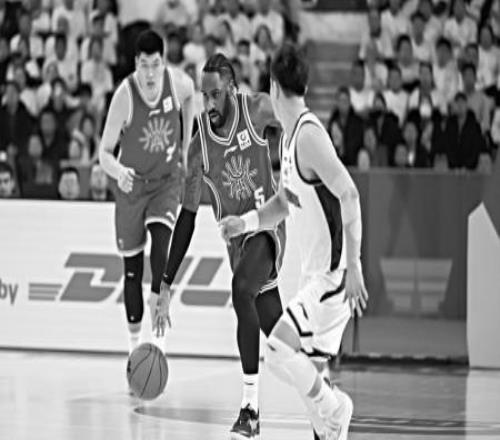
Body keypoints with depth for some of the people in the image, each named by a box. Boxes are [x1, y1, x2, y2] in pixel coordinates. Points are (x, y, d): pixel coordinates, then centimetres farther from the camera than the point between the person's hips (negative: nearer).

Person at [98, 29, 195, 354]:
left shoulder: (178, 83, -19)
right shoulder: (125, 95, -25)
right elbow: (105, 152, -21)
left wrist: (186, 146, 10)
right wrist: (118, 172, -42)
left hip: (167, 180, 1)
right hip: (132, 184, -1)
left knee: (161, 243, -24)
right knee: (132, 266, 6)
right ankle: (135, 342, 20)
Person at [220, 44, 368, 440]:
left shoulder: (310, 134, -18)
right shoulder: (289, 136, 13)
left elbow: (350, 197, -25)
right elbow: (285, 203, 26)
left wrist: (354, 267, -27)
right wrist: (246, 222, 9)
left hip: (334, 275, -9)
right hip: (316, 274, 9)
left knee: (279, 350, -15)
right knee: (309, 372, 10)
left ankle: (334, 408, 1)